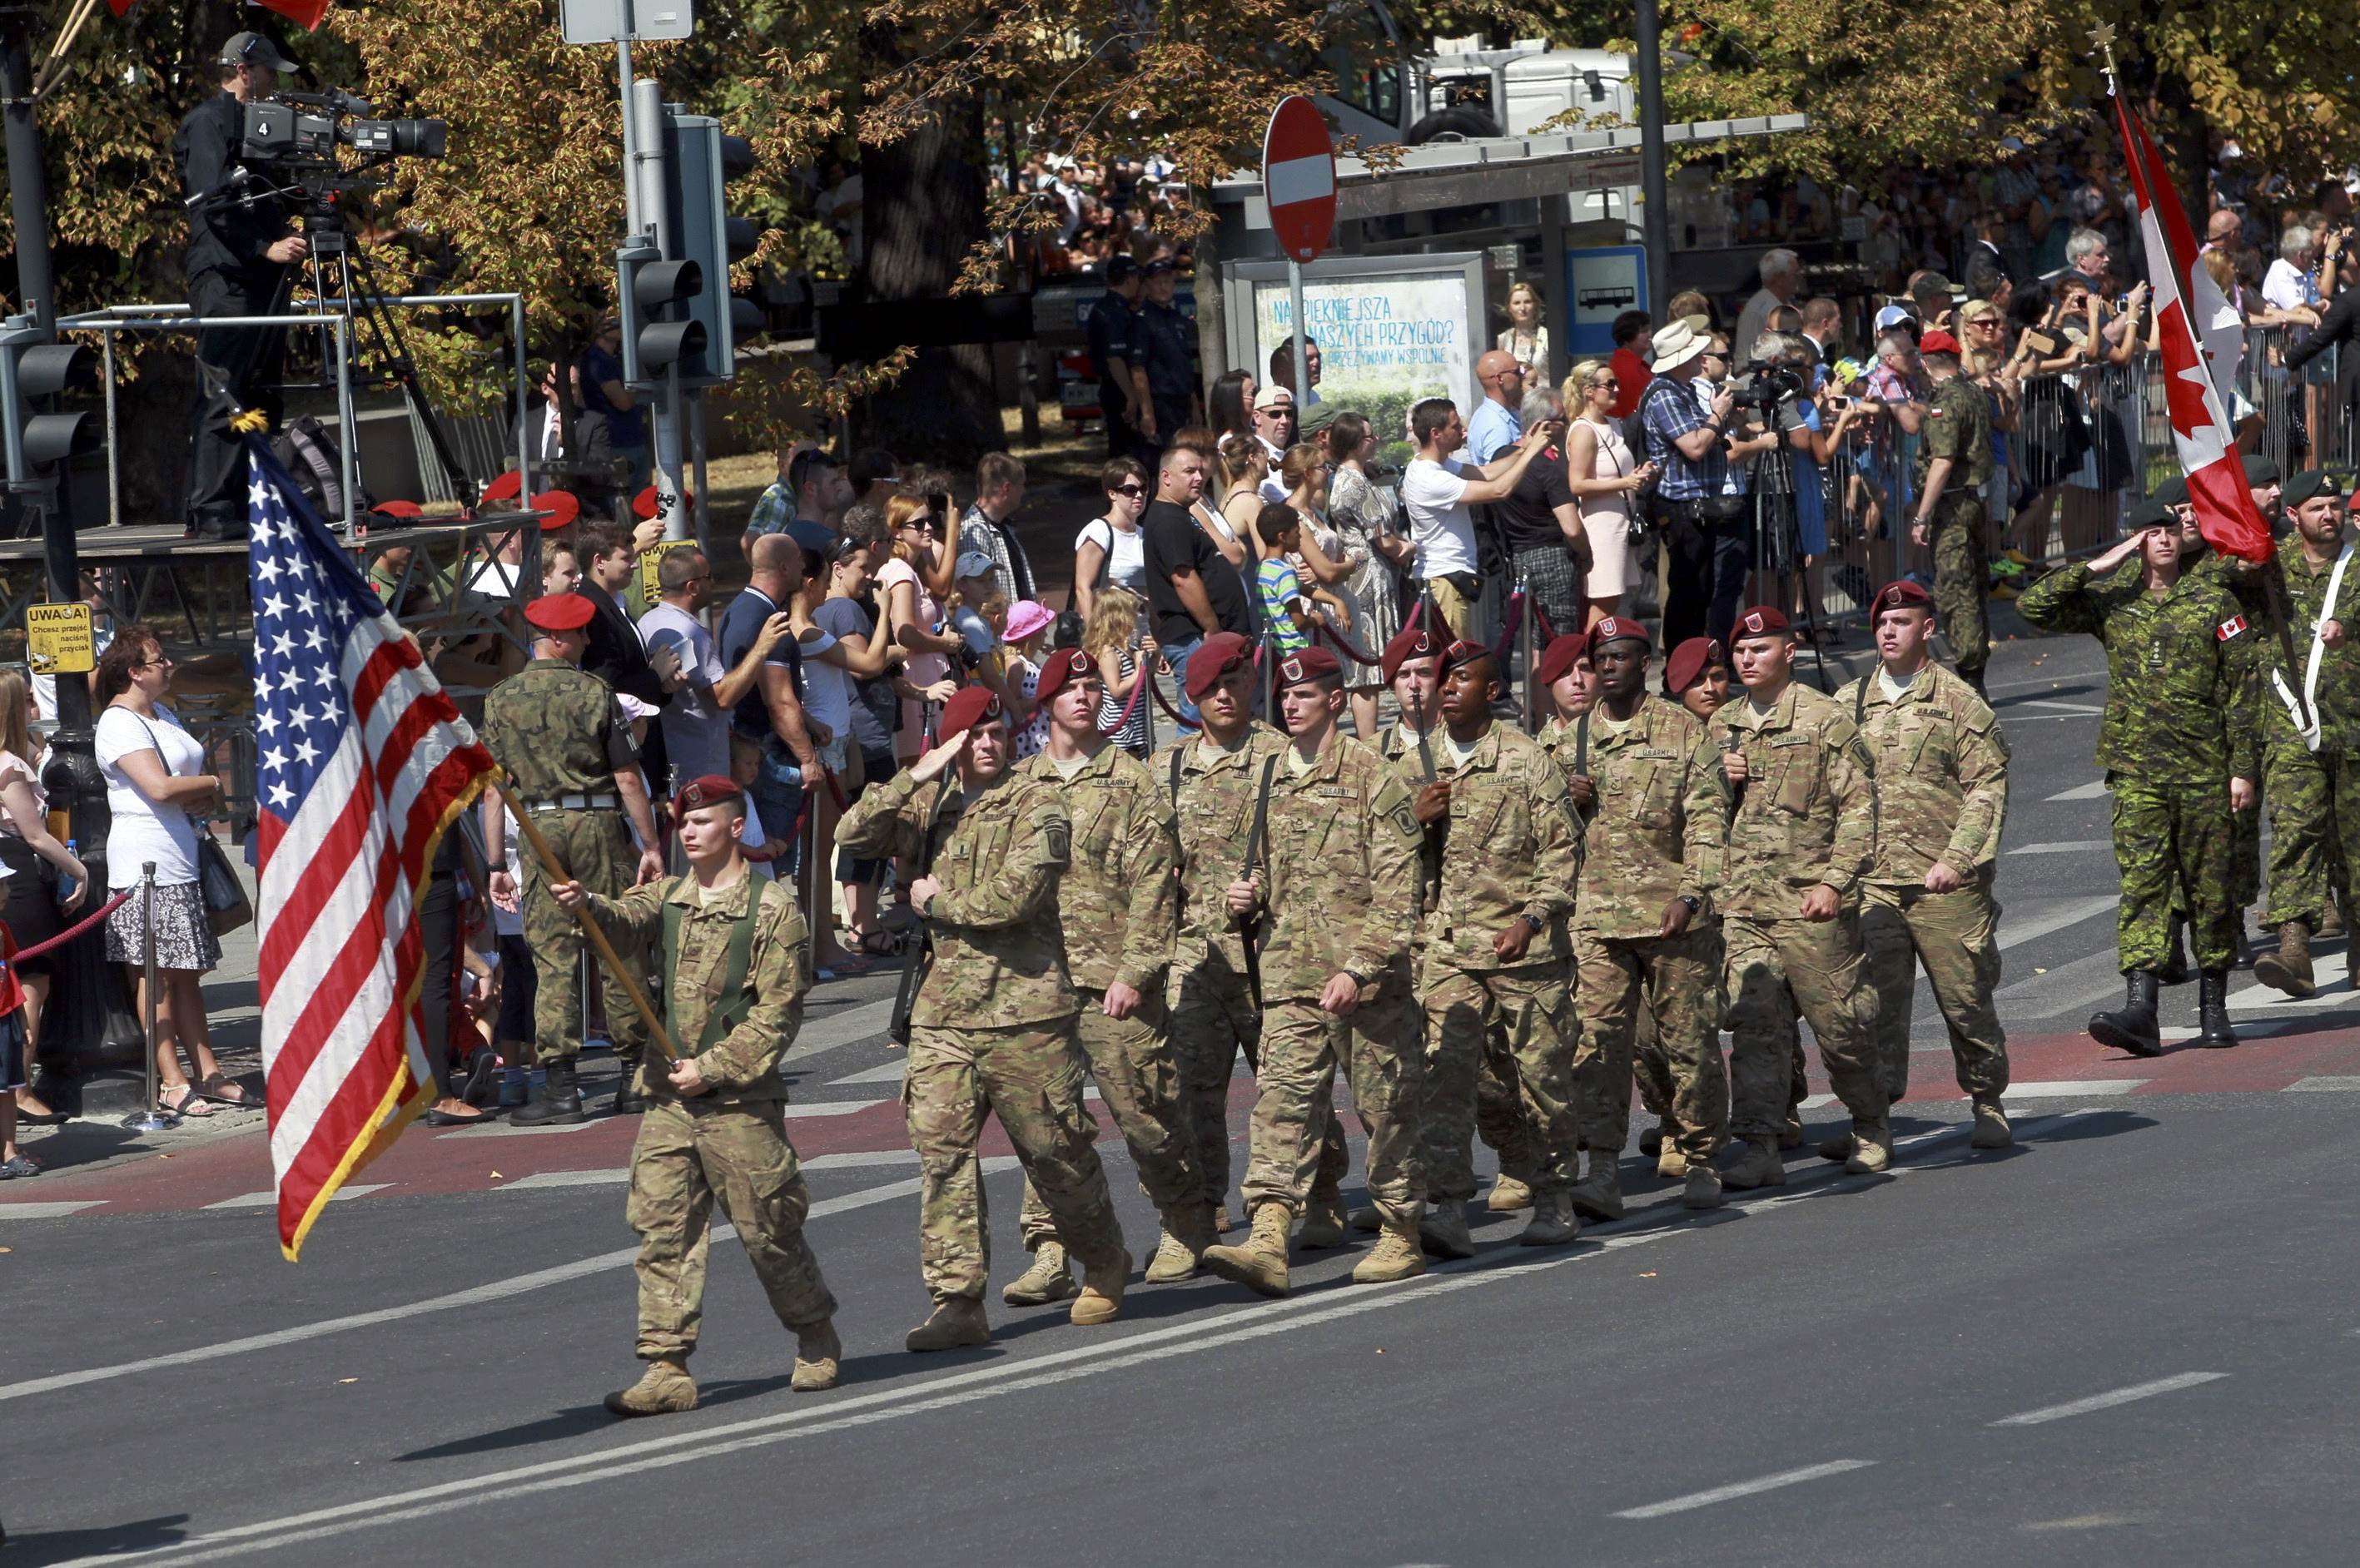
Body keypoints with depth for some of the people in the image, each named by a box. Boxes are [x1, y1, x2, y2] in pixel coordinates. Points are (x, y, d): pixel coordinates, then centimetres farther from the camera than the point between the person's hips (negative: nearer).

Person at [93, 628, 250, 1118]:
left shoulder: (161, 715, 19)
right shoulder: (119, 723, -12)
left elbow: (193, 782, 23)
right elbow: (160, 787, -23)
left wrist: (205, 798, -1)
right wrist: (211, 783, -5)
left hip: (183, 861, 10)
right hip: (147, 865, -10)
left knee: (187, 972, 11)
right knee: (156, 974, -7)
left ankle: (207, 1073, 13)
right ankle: (172, 1083, -7)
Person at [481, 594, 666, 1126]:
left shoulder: (501, 700, 3)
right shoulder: (595, 692, -3)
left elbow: (495, 788, 1)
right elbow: (627, 777, -4)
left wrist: (496, 864, 4)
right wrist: (651, 844, 3)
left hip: (540, 830, 1)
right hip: (600, 823, -1)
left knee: (552, 959, 1)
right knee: (619, 950, 8)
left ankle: (561, 1086, -4)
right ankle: (635, 1077, 13)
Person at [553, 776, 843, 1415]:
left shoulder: (772, 908, -5)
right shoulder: (670, 897, 12)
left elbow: (778, 1010, -9)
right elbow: (630, 918, -10)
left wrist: (713, 1068, -14)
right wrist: (587, 904, -33)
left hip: (741, 1101, -5)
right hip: (668, 1099, 5)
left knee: (767, 1230, 4)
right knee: (663, 1233, -1)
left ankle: (817, 1339, 25)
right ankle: (667, 1368, -1)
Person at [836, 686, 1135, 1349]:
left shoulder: (1037, 807, -4)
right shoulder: (931, 805, 12)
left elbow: (1014, 896, -16)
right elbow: (853, 836, 1)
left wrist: (938, 901, -3)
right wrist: (913, 779, -8)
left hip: (1023, 1007, -4)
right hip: (942, 1012, 4)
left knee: (1055, 1148, 4)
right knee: (941, 1150, -5)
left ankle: (1104, 1269, 27)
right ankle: (957, 1301, -4)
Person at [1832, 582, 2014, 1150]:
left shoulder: (1958, 701, 1)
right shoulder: (1848, 704, 13)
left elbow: (1987, 788, -4)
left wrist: (1956, 858, -14)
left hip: (1944, 884, -3)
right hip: (1870, 884, 3)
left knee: (1964, 996, 5)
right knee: (1873, 999, -6)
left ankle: (1987, 1104, 21)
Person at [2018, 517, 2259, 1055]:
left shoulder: (2215, 602, 3)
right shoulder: (2111, 603, 7)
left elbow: (2242, 692, 2)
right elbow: (2034, 606, 0)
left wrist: (2244, 768, -3)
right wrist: (2098, 567, -4)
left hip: (2205, 772, 0)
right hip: (2136, 772, 0)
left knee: (2210, 890, 6)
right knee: (2141, 887, -11)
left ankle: (2213, 1009, 19)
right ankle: (2140, 1012, -20)